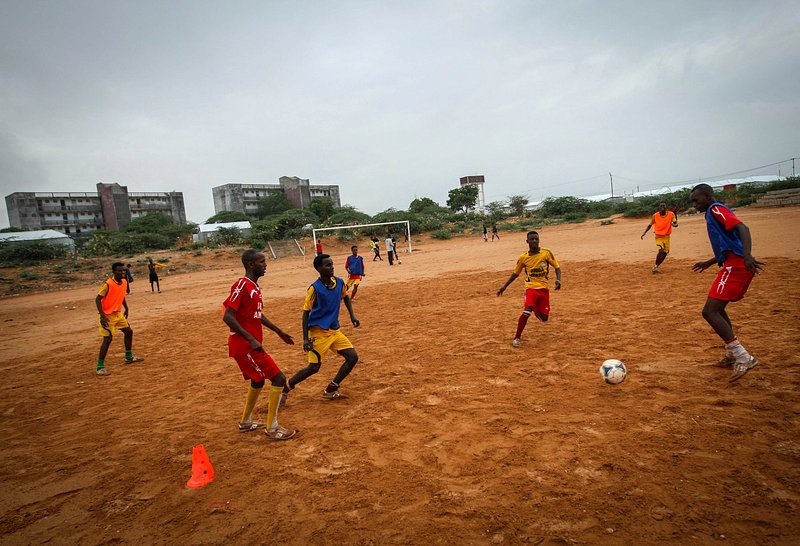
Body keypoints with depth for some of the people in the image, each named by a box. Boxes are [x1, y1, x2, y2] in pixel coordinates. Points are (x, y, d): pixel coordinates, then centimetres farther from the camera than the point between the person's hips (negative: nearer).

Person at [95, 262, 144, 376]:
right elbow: (97, 299, -20)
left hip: (118, 313, 8)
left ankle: (129, 357, 33)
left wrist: (126, 308, 17)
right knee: (108, 338, -12)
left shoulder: (124, 282, 1)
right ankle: (99, 367, -2)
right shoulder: (108, 284, -22)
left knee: (128, 331, 15)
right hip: (107, 315, -8)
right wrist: (102, 316, -26)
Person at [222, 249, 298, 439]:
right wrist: (251, 339, -28)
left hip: (251, 344, 10)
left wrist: (279, 332, 27)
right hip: (245, 345, -10)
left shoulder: (255, 286, 11)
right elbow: (227, 316, -24)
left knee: (258, 381, 25)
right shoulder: (242, 285, -18)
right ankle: (272, 429, 5)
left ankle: (246, 423, 43)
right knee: (279, 379, -7)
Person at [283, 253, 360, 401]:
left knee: (353, 357, 0)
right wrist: (305, 338, -14)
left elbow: (345, 297, 22)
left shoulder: (339, 283, 0)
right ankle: (285, 387, 17)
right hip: (318, 331, -6)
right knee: (314, 367, -6)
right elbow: (306, 313, -10)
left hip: (335, 330, 6)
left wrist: (352, 315, 10)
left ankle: (330, 390, 13)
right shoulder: (314, 288, -15)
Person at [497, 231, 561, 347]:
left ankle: (536, 308, 44)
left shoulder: (546, 253, -4)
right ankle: (517, 337, -8)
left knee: (544, 318, 6)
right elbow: (515, 273, 10)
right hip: (531, 288, -1)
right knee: (527, 312, -24)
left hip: (544, 288, 2)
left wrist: (558, 280, -15)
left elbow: (557, 267, 3)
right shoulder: (523, 258, -3)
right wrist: (504, 286, 8)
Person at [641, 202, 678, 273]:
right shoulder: (655, 216, -10)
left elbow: (676, 224, -13)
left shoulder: (671, 214, -8)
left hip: (666, 236, 3)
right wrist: (644, 233, -7)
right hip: (658, 236, -3)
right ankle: (655, 266, 0)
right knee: (661, 251, -20)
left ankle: (656, 266, 24)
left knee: (665, 253, 6)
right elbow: (650, 225, 3)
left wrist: (674, 225, -37)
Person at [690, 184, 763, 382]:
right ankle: (732, 354, 31)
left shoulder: (716, 209, -4)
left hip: (735, 265, -11)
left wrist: (747, 255, -35)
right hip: (736, 266, 11)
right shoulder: (714, 214, 23)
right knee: (717, 308, 23)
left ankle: (743, 357, -13)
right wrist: (709, 263, 36)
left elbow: (742, 228, -20)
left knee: (709, 311, -14)